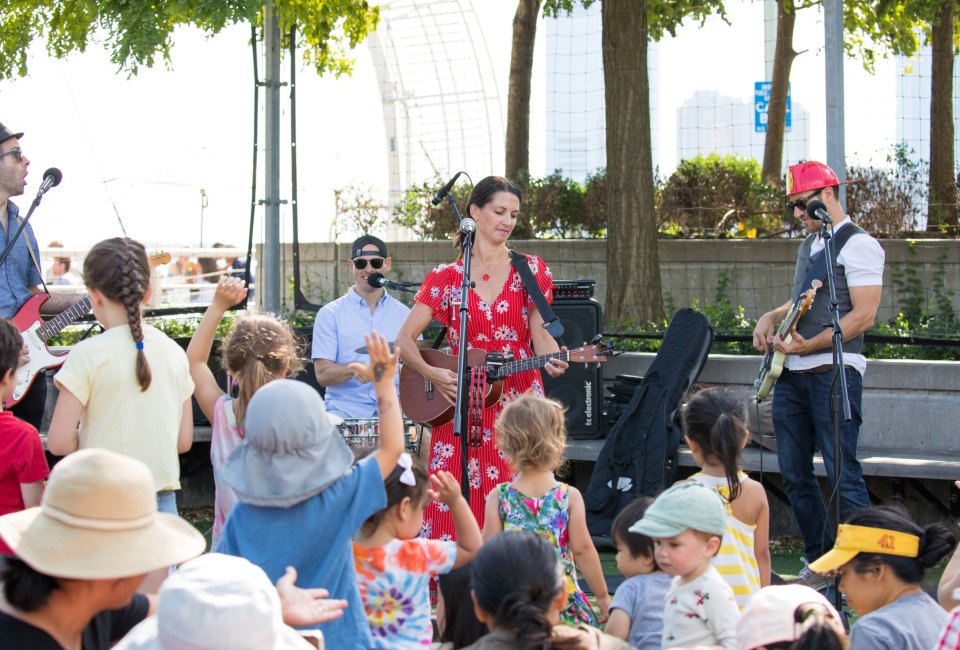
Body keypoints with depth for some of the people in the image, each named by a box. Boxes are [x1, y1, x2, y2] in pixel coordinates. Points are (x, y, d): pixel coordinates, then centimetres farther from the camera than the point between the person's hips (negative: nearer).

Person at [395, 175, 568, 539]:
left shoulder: (530, 270, 7)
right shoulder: (446, 277, 5)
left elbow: (538, 334, 4)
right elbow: (404, 338, 3)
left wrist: (552, 359, -17)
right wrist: (432, 374, -13)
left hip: (518, 402, 0)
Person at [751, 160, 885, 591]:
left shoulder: (858, 245, -8)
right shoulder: (809, 244, 19)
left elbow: (863, 316, -16)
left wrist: (809, 346, -23)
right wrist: (770, 317, 12)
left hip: (833, 372, -9)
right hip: (792, 375, 9)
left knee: (842, 474, -11)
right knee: (795, 475, 9)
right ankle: (820, 562, 18)